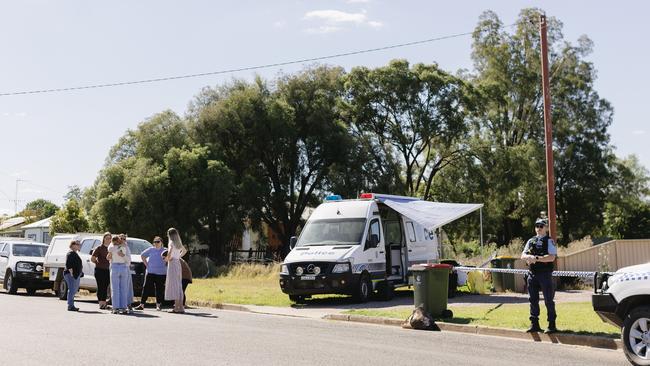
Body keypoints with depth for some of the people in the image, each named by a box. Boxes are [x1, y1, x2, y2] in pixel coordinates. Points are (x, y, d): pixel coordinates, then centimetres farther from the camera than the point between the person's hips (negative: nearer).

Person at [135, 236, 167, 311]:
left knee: (160, 289, 1)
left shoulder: (164, 251, 3)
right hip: (150, 272, 1)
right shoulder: (150, 250, 6)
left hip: (161, 273, -1)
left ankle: (158, 305, 9)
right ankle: (142, 305, 0)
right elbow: (142, 256, 16)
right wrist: (146, 264, 7)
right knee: (146, 288, -2)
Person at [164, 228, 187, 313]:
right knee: (179, 286, 8)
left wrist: (167, 258, -11)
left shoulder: (171, 242, -8)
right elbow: (184, 250, 32)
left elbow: (170, 251, -27)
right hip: (178, 264, 8)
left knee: (174, 285, -8)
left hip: (172, 264, -8)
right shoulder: (179, 243, 15)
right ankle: (180, 307, 7)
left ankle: (177, 307, -12)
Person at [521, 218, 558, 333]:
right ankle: (534, 324, 16)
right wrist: (529, 257, -14)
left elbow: (552, 257, -14)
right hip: (532, 274, 5)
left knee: (548, 301, 0)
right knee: (533, 300, 8)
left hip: (545, 274, -5)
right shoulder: (531, 241, 15)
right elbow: (523, 255, 8)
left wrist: (537, 258, -20)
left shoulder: (549, 241, -2)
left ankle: (552, 325, 6)